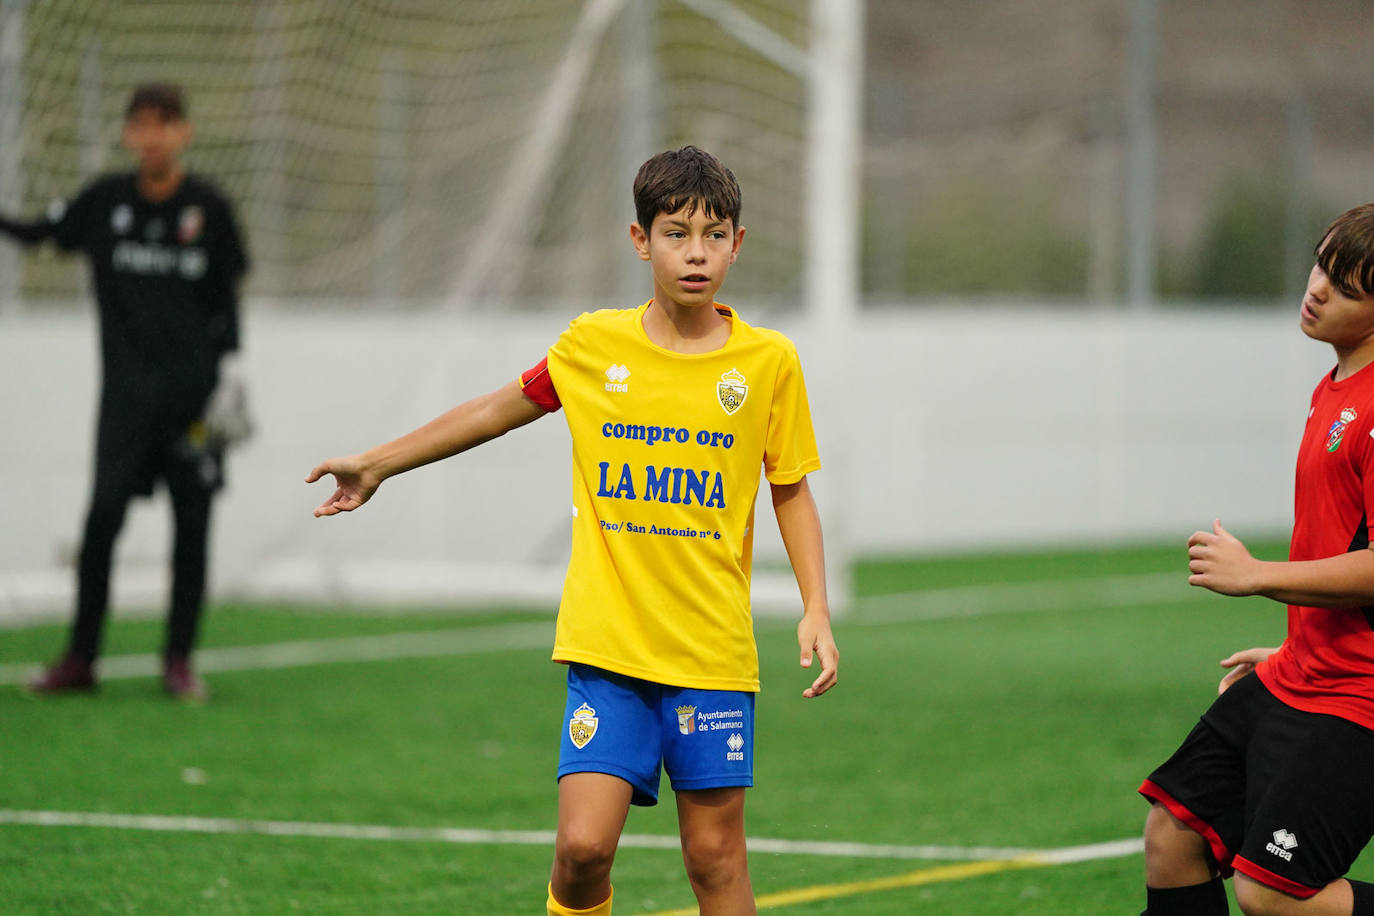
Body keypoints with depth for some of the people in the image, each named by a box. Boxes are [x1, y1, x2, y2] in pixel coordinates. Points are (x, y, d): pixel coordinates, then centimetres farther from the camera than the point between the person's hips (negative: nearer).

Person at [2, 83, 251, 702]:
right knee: (103, 515, -7)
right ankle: (80, 658, -1)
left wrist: (229, 373, -1)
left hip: (193, 385, 0)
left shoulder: (209, 208, 0)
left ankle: (179, 658, 12)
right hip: (128, 386, 0)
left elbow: (227, 300, 5)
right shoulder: (106, 200, 2)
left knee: (192, 520, 2)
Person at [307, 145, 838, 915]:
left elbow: (792, 491, 9)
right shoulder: (593, 345, 1)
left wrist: (816, 609, -2)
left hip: (713, 653, 0)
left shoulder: (769, 361, -1)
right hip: (606, 646, 0)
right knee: (583, 847, -10)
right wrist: (376, 464, 22)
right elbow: (499, 410, 17)